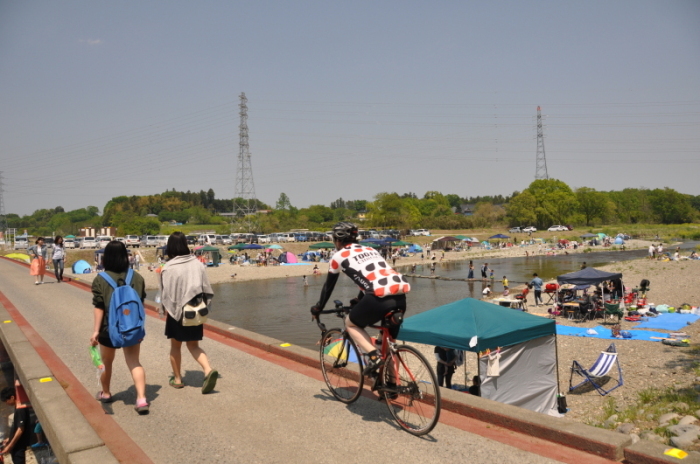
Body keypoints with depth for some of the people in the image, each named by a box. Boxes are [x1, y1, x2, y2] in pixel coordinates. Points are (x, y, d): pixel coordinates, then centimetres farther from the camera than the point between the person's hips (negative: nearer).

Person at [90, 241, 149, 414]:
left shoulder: (100, 280, -12)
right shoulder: (137, 277, -2)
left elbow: (98, 307, -14)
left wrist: (95, 330, -9)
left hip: (109, 329, -2)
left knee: (107, 363, 20)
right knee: (134, 363, 4)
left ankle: (105, 393, 42)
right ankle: (141, 399, -10)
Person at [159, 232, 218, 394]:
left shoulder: (168, 268, -13)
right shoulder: (197, 264, -3)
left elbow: (166, 295, -9)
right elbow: (207, 290, 1)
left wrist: (166, 312, 6)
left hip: (176, 312, -3)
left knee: (175, 345, 17)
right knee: (193, 345, 14)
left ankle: (177, 378, 27)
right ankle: (208, 370, -8)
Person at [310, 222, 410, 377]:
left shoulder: (339, 256, 14)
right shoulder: (370, 250, 30)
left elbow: (328, 286, 22)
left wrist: (317, 309, 38)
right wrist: (359, 300, 56)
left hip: (380, 298, -6)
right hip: (400, 296, 6)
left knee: (350, 323, 21)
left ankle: (374, 356, 2)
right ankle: (392, 383, 25)